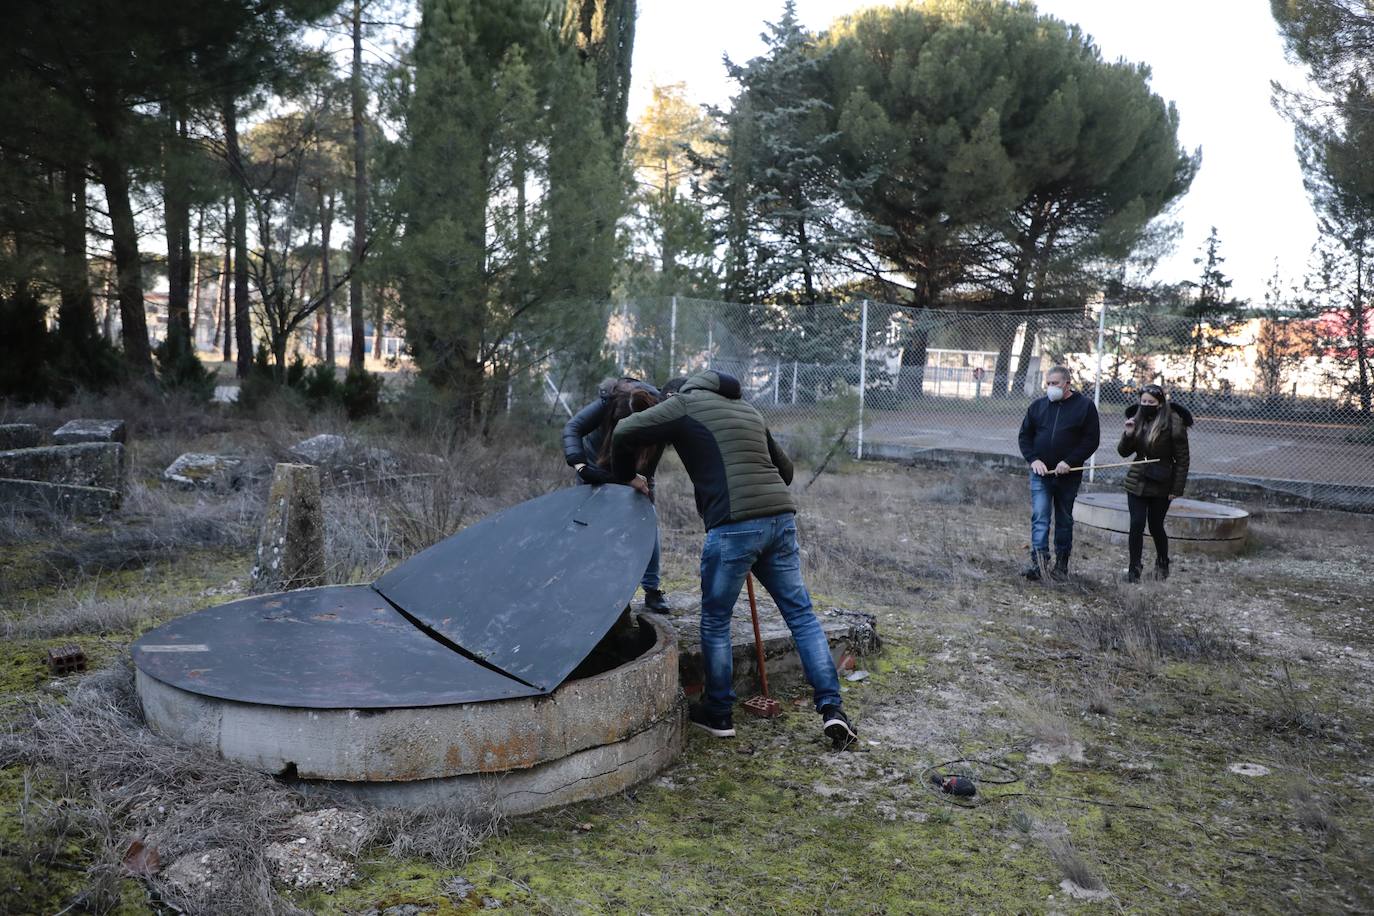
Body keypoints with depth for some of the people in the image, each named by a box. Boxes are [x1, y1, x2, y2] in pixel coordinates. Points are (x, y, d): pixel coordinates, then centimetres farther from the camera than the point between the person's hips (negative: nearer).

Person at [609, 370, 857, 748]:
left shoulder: (686, 404, 8)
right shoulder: (748, 410, 27)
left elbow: (625, 433, -1)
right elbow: (784, 467, 30)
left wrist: (624, 482, 15)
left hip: (733, 526, -6)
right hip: (781, 518, 6)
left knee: (716, 622, 10)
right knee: (802, 615, 12)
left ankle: (718, 715, 21)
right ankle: (832, 709, 8)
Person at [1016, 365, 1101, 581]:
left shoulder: (1084, 406, -2)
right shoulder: (1038, 406, 6)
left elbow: (1092, 439, -5)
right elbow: (1024, 436, 9)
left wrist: (1069, 462, -14)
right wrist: (1033, 459, -8)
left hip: (1068, 475, -1)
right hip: (1041, 473, 1)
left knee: (1065, 520, 10)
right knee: (1040, 517, -10)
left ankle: (1062, 563, 20)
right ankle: (1038, 560, -17)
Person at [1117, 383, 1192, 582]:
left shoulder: (1173, 424, -12)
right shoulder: (1137, 420, 2)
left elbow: (1182, 459, -8)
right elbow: (1124, 452, 6)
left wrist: (1177, 489, -10)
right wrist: (1128, 434, -14)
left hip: (1161, 485, -3)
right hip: (1137, 482, 3)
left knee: (1155, 526, 8)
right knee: (1136, 525, -5)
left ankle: (1163, 564, 32)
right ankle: (1133, 569, 2)